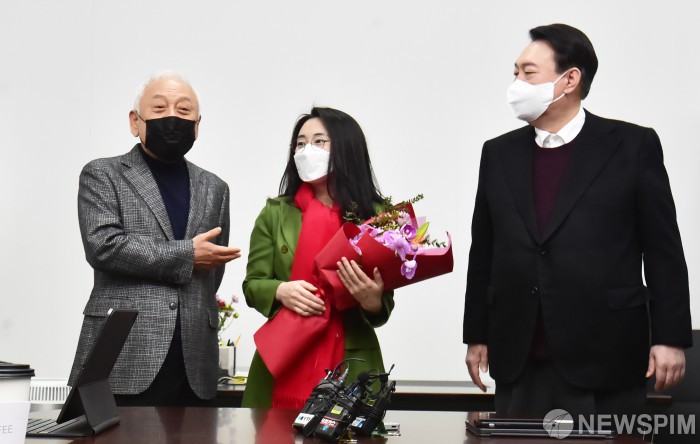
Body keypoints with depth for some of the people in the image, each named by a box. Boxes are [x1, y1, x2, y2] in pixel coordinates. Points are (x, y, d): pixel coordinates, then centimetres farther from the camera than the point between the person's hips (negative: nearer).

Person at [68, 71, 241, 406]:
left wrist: (193, 324, 7)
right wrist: (187, 255, -8)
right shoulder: (102, 175, 5)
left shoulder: (214, 189, 18)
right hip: (120, 361, -4)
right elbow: (102, 245, -11)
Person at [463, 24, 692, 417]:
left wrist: (670, 338, -4)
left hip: (605, 360, -3)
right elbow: (484, 253, 13)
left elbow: (664, 251, -1)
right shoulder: (500, 154, 10)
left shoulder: (632, 146, -1)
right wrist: (477, 336, 12)